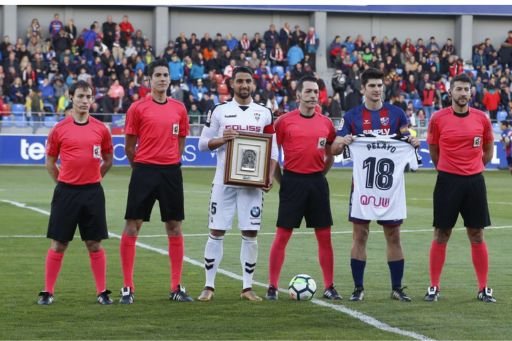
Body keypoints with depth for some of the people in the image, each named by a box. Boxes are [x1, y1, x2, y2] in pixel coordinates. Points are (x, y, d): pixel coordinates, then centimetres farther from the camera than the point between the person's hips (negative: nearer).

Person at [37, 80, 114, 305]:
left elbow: (108, 160, 15)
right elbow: (50, 162, 10)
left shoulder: (101, 129, 3)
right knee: (58, 244, 1)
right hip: (66, 191, -1)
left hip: (93, 192, 1)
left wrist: (92, 177, 10)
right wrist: (63, 181, 6)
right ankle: (47, 292, 8)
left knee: (94, 244, 4)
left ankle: (102, 292, 10)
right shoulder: (59, 129, 0)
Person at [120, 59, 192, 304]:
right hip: (144, 171, -3)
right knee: (132, 226, -3)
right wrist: (142, 168, 5)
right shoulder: (138, 108, -2)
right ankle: (127, 288, 3)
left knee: (174, 227, 6)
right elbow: (129, 146, 2)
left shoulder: (179, 108, 8)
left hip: (171, 172, 3)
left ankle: (176, 287, 13)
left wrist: (170, 163, 9)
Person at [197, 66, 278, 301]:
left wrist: (270, 175, -5)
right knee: (216, 232, -1)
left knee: (250, 233, 1)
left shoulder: (264, 114, 8)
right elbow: (203, 143, 5)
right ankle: (209, 286, 6)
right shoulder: (220, 111, 4)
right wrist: (222, 139, -14)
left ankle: (247, 287, 8)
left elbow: (273, 149, 9)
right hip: (224, 181, -1)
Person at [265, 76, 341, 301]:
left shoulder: (326, 123, 7)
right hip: (292, 180, -3)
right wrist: (281, 180, -1)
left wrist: (320, 174, 7)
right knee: (282, 235, -2)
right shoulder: (284, 121, -2)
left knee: (324, 236, 4)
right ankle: (272, 287, 4)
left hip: (317, 181, 3)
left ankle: (329, 287, 11)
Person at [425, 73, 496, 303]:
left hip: (474, 182, 2)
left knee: (477, 236, 5)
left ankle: (483, 288, 10)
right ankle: (434, 287, 9)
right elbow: (433, 151, 9)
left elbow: (488, 150, 15)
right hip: (447, 181, -2)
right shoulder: (438, 118, -4)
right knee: (441, 235, 2)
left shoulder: (481, 118, 1)